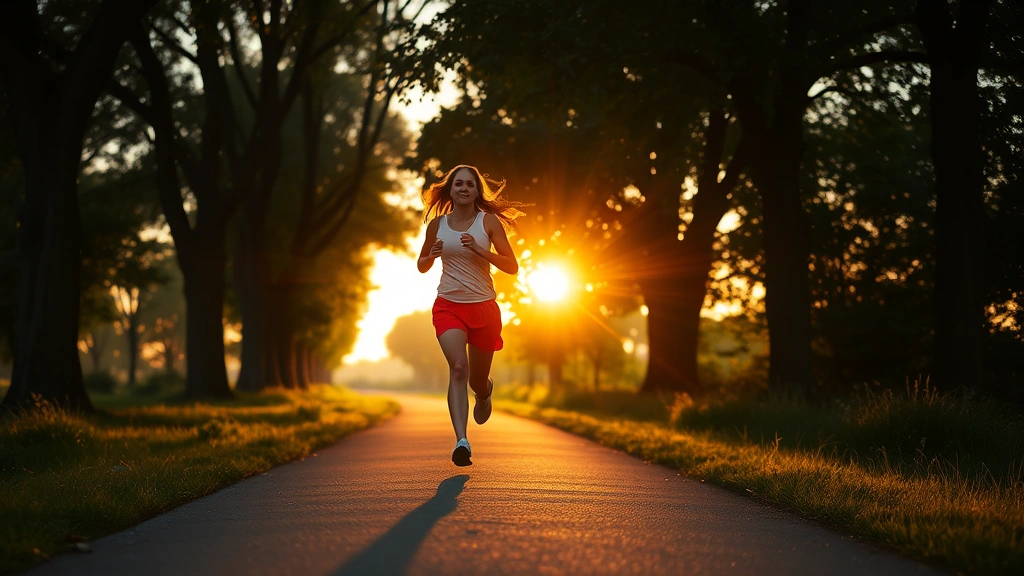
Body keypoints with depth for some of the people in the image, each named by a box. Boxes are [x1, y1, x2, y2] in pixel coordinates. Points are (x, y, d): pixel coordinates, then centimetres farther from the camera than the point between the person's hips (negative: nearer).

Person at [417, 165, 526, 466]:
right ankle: (461, 441, -34)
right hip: (448, 306, 0)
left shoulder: (489, 221, -2)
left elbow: (512, 266, -5)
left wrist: (480, 250, -20)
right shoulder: (437, 224, 4)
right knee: (458, 367, -24)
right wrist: (432, 255, -7)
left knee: (477, 378, 12)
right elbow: (422, 266, 16)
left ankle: (484, 393, 52)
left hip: (484, 308, 0)